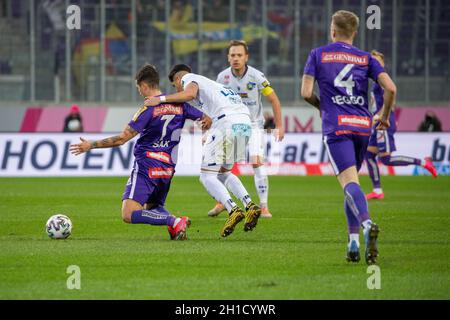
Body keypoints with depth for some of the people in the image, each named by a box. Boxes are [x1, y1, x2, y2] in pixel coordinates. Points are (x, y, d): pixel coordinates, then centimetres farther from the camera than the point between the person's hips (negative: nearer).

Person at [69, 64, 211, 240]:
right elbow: (207, 120, 14)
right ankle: (175, 222, -7)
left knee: (129, 215, -14)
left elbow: (122, 138, -14)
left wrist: (91, 145, -7)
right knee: (153, 208, 26)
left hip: (146, 165, -7)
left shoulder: (148, 108, -11)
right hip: (167, 168, 7)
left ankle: (174, 222, -27)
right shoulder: (179, 105, 7)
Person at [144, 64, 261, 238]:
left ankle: (233, 210, -21)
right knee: (223, 172, 22)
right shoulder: (209, 82, 37)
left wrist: (161, 99, -7)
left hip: (227, 121, -8)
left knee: (207, 175, -1)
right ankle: (250, 206, 5)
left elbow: (190, 93, -10)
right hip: (246, 121, 8)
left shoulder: (188, 78, 12)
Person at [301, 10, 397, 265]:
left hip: (336, 126, -3)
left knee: (349, 181, -16)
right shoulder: (365, 58, 12)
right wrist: (385, 116, 16)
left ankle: (367, 223, -44)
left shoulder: (318, 55, 7)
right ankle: (353, 241, 11)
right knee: (352, 180, 19)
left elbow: (306, 93, 0)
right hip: (363, 126, 3)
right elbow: (390, 88, -1)